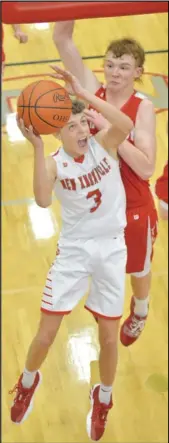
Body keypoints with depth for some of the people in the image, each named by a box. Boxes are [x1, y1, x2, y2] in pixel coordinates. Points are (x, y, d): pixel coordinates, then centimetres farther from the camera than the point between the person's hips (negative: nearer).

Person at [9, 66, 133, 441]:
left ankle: (103, 398, 37)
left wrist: (83, 94, -37)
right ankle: (28, 382, 36)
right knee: (45, 335, 2)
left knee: (108, 339, 8)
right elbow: (43, 201, -32)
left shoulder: (104, 144, -9)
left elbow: (126, 125, -32)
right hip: (73, 251, 0)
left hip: (111, 250, 0)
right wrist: (37, 147, -38)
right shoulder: (54, 163, -11)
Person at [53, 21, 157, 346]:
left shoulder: (143, 108, -18)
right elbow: (62, 38, -19)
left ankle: (139, 313, 56)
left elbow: (146, 168, -28)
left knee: (137, 270, 24)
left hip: (133, 208, -2)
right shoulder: (93, 92, -11)